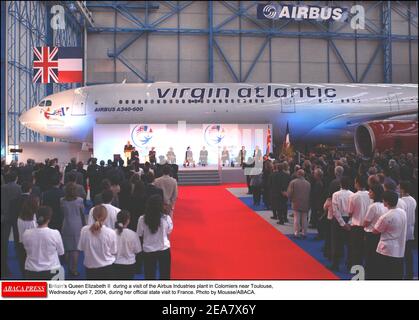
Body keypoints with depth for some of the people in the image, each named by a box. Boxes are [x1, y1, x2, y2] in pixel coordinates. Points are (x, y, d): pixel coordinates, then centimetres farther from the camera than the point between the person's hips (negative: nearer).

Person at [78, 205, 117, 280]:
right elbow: (114, 252, -8)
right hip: (107, 268, -2)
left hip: (90, 267, 2)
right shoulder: (111, 232, -20)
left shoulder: (84, 230, -14)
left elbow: (81, 248, -3)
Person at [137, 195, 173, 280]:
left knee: (149, 275, 15)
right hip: (164, 249, 0)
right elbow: (168, 233, -1)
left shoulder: (142, 219, -14)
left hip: (148, 251, 0)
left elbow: (140, 236, -4)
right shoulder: (166, 218, -15)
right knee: (164, 274, 16)